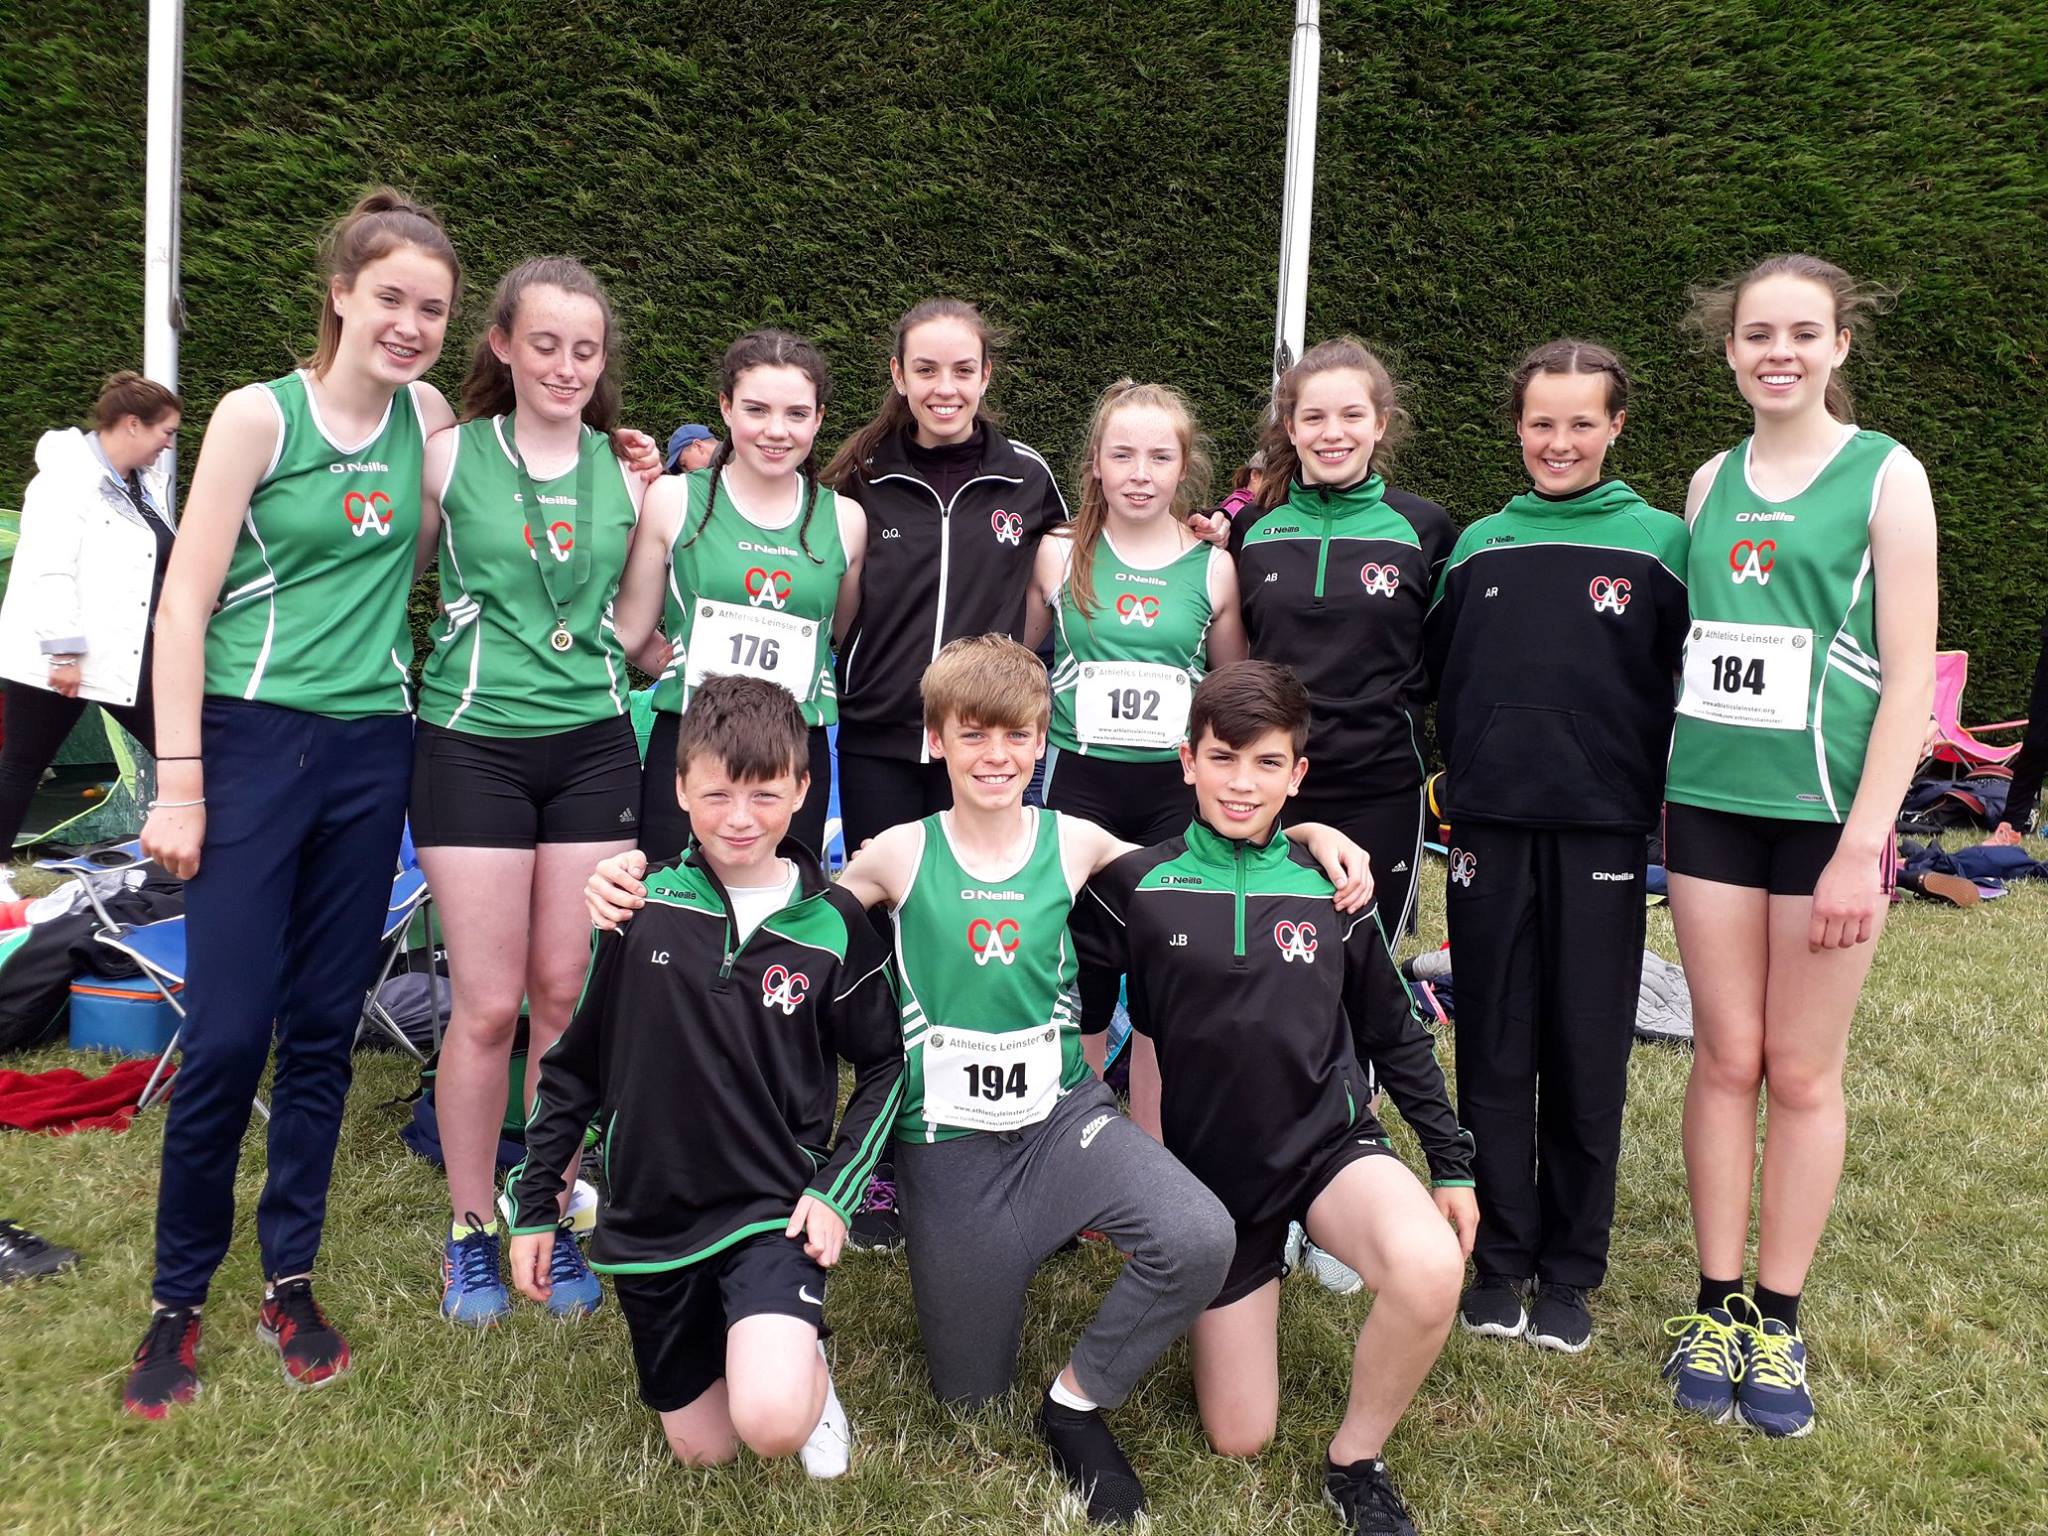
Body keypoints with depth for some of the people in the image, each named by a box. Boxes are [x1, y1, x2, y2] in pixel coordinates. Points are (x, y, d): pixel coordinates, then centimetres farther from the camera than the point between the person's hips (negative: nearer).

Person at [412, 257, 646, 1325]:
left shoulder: (625, 475, 8)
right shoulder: (449, 456, 0)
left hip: (593, 746, 2)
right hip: (473, 745, -2)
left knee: (566, 997, 6)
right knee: (488, 1006, -1)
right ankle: (470, 1233, 19)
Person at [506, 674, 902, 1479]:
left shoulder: (832, 923, -9)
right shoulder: (640, 907, -7)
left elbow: (883, 1066, 4)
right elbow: (572, 1060, 4)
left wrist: (836, 1189, -8)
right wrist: (534, 1206, 7)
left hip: (773, 1209, -2)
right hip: (649, 1219, 2)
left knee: (771, 1422, -24)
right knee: (703, 1450, 12)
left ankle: (806, 1362, 11)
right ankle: (745, 1337, 42)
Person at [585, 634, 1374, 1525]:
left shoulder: (1073, 843, -2)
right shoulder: (902, 854, -5)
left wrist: (1311, 831, -6)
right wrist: (637, 885, -12)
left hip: (1061, 1114, 1)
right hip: (949, 1141, 0)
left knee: (1199, 1240, -28)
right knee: (969, 1393, 9)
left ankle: (1076, 1403, -1)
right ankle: (1033, 1240, 39)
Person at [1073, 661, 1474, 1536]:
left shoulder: (1330, 890, -2)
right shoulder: (1136, 887, -8)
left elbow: (1395, 1036, 8)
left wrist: (1452, 1162, 9)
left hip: (1330, 1144, 1)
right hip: (1210, 1169, 0)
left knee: (1428, 1268, -33)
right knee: (1237, 1441, 4)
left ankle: (1356, 1460, -5)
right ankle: (1246, 1284, 34)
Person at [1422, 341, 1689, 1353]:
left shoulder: (1656, 542, 0)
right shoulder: (1478, 546, 8)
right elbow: (1438, 674, 14)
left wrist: (1654, 793, -6)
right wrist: (1471, 769, 6)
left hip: (1602, 827, -2)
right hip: (1491, 826, 2)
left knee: (1588, 1055, 6)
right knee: (1494, 1050, 7)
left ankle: (1570, 1270, 20)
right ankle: (1499, 1259, 20)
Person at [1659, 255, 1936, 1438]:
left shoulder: (1886, 475, -4)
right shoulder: (1713, 482, 9)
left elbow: (1909, 672, -9)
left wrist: (1862, 843, -14)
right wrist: (1666, 791, 9)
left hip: (1829, 810, -3)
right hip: (1709, 804, 3)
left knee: (1804, 1072, 6)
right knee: (1725, 1056, 8)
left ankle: (1779, 1318, 20)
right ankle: (1718, 1303, 20)